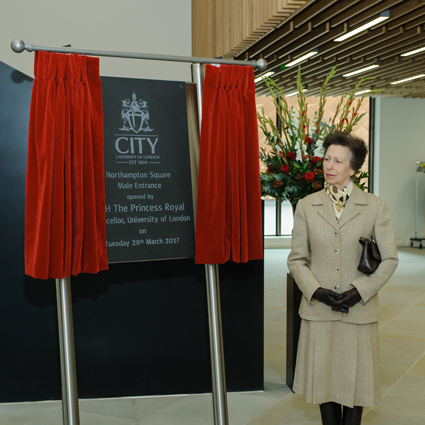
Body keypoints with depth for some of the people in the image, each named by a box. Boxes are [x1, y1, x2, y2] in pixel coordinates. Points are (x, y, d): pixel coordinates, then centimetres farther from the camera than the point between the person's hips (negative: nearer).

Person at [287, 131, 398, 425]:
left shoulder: (375, 207, -1)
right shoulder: (306, 206, 3)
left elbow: (389, 259, 0)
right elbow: (296, 259, 4)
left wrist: (358, 292, -12)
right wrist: (317, 291, -11)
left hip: (359, 310, -1)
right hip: (318, 311, 1)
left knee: (355, 379, 10)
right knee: (324, 378, 11)